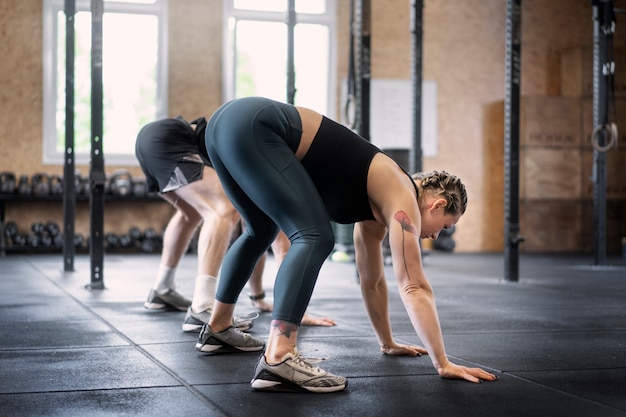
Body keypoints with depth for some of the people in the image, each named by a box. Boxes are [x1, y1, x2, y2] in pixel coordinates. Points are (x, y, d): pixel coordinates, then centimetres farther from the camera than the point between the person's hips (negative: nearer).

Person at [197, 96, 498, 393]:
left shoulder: (378, 206, 22)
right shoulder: (401, 198, -3)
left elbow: (372, 281, 32)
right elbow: (413, 287, -7)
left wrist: (388, 343, 40)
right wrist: (443, 364, -4)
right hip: (252, 127, -10)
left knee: (261, 233, 29)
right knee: (314, 237, -15)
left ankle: (217, 330, 41)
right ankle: (277, 359, -24)